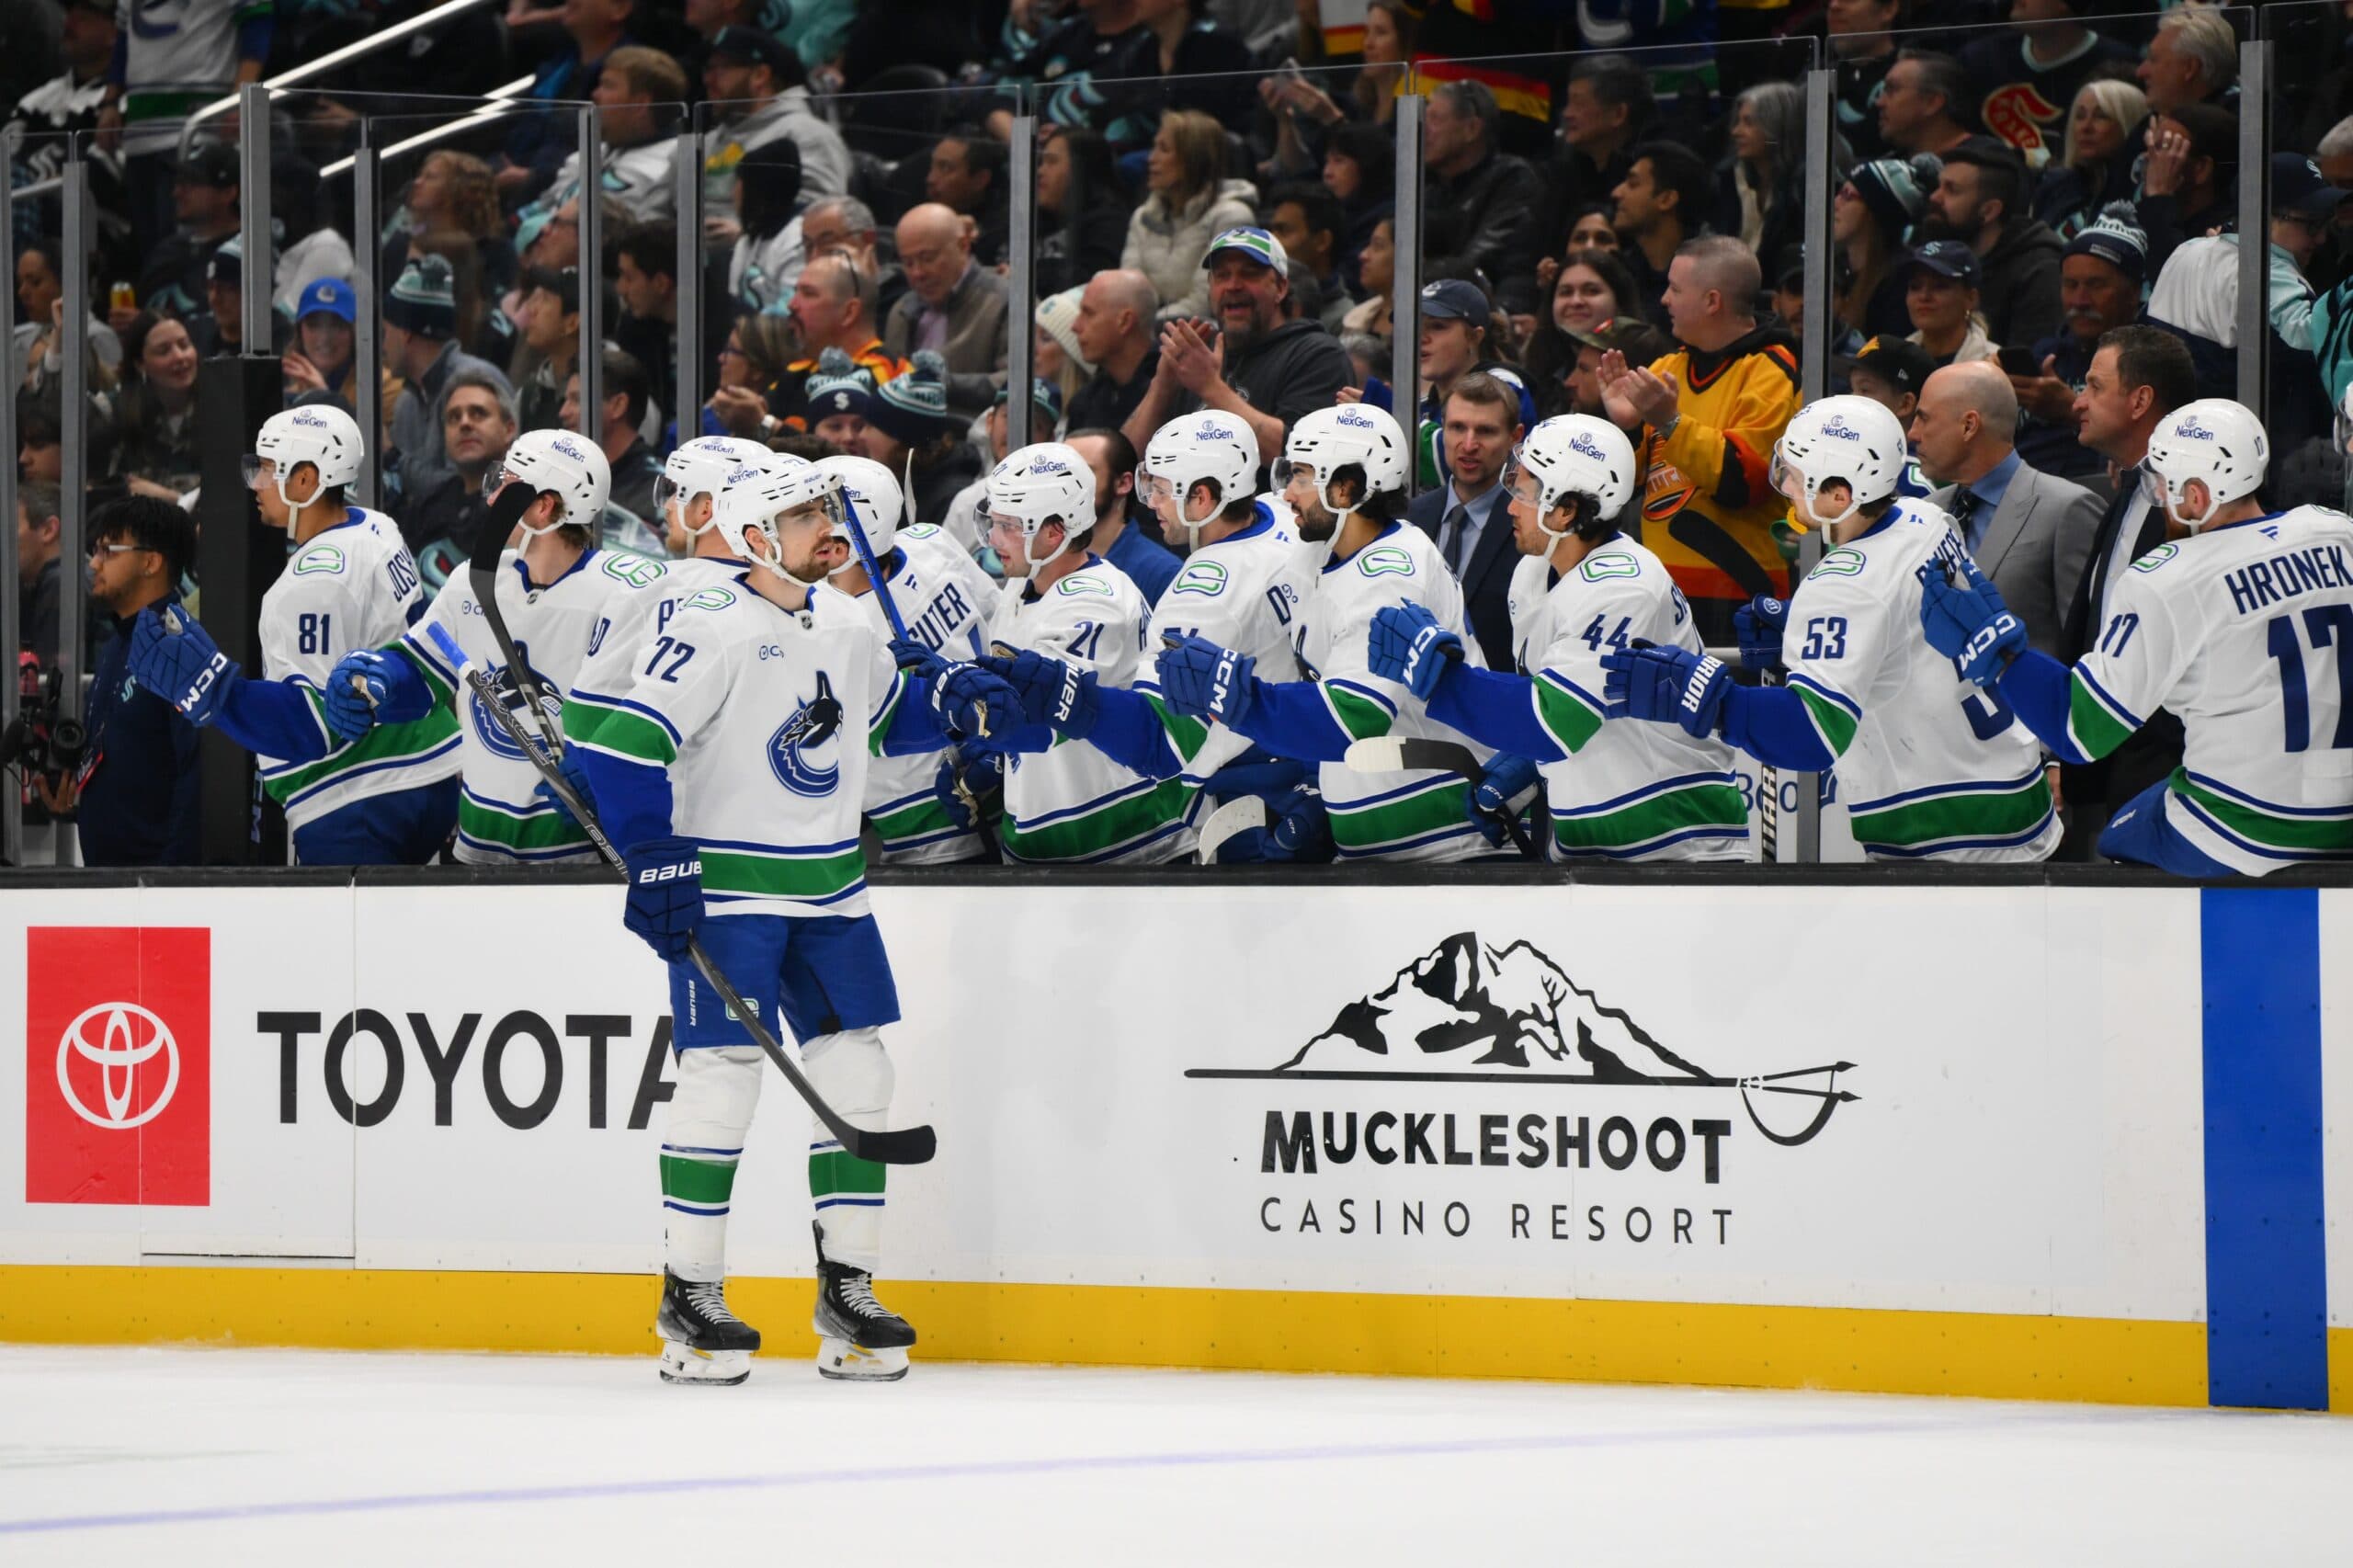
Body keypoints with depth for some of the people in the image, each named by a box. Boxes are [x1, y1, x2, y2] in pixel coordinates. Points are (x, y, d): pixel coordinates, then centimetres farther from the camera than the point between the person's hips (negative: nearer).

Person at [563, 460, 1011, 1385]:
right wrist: (653, 856, -24)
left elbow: (884, 713, 28)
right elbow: (617, 732, -20)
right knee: (723, 1072, -11)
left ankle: (847, 1290, 13)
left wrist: (948, 703, 7)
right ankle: (688, 1295, -1)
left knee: (856, 1074, 4)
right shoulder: (714, 632, -14)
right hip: (724, 885, -7)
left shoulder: (845, 629, 10)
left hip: (828, 888, 7)